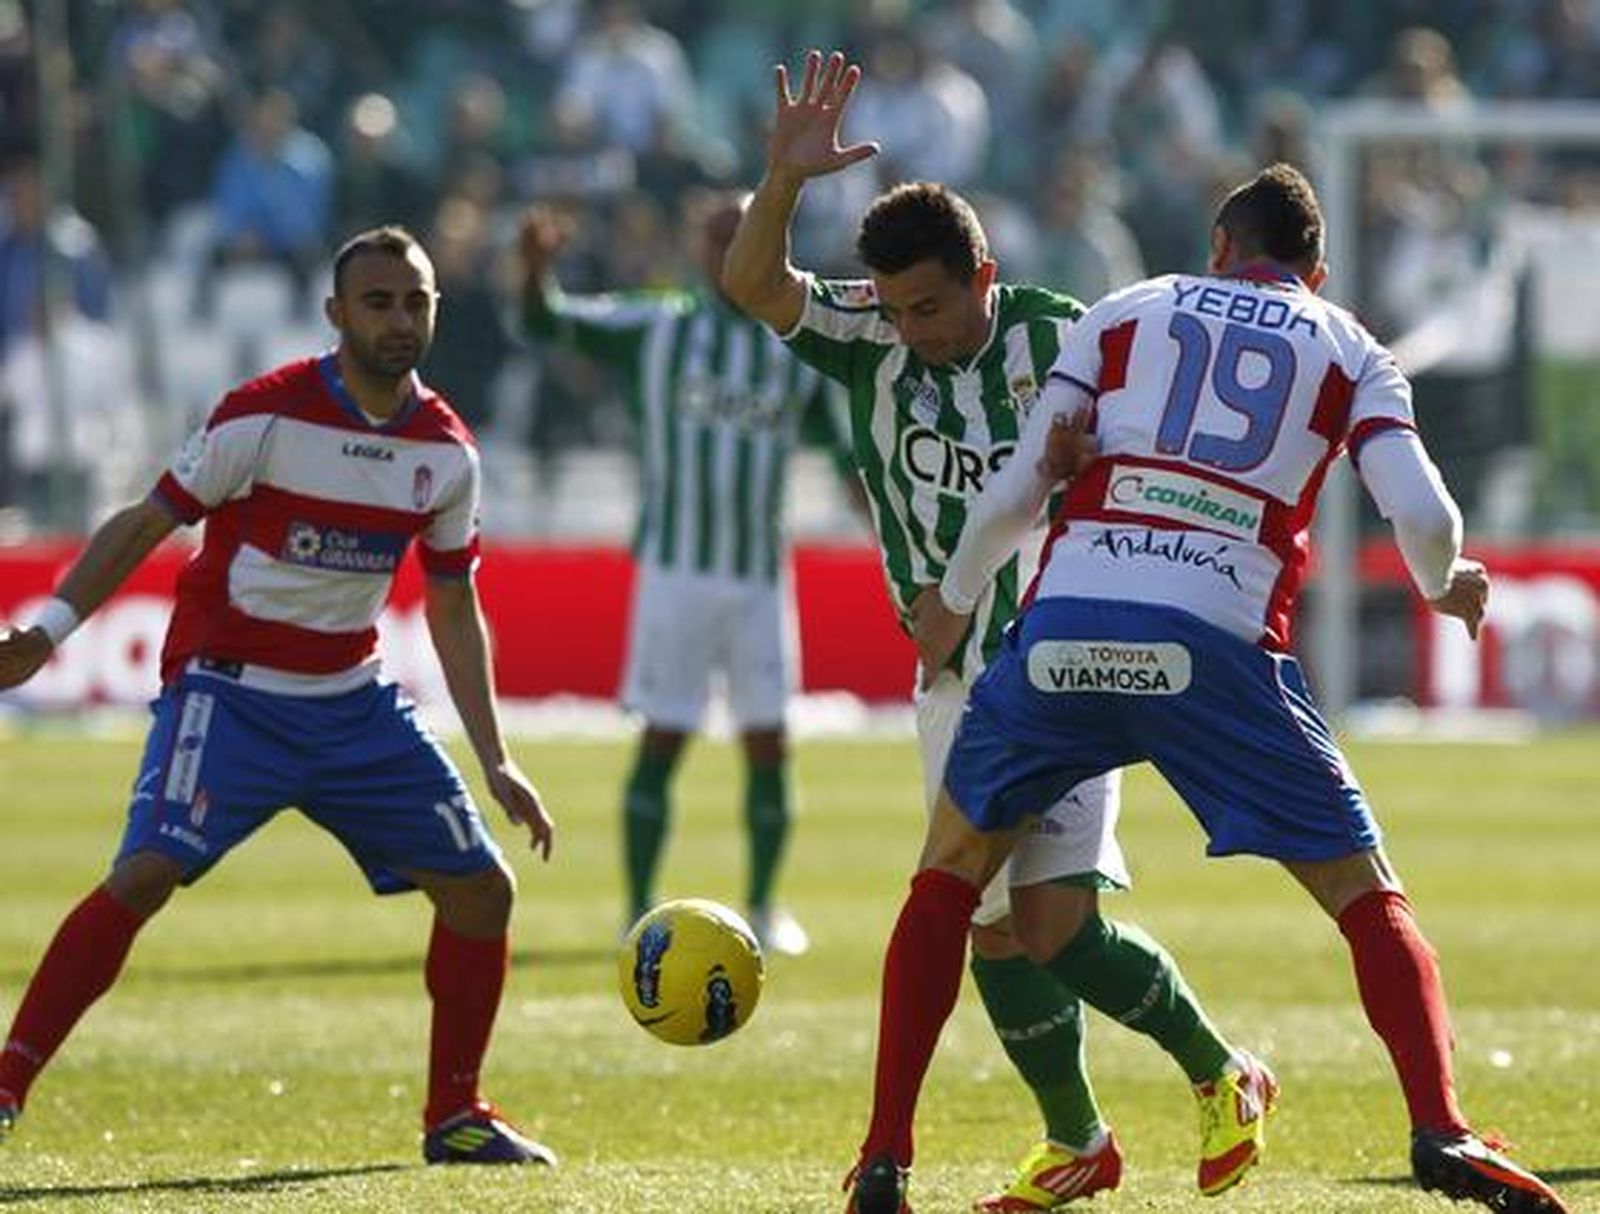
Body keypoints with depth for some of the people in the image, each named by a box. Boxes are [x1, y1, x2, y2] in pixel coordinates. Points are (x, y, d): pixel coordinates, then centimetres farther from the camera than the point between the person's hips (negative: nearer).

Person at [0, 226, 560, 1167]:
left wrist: (496, 761, 9)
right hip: (230, 690, -6)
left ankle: (456, 1115, 19)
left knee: (484, 887, 2)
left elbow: (454, 610, 12)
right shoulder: (267, 416, -14)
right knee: (149, 872, -25)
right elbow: (146, 524, -7)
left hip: (353, 701, 6)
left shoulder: (448, 452, 2)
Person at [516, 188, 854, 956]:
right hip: (676, 567, -2)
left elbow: (849, 450, 13)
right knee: (661, 740, -2)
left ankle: (763, 908, 15)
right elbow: (546, 323, -7)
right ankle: (640, 912, 4)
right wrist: (537, 270, -28)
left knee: (767, 742, 2)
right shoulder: (652, 330, 2)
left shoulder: (802, 349, 7)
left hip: (761, 575, 2)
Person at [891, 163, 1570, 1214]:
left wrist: (953, 604, 28)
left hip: (1068, 625, 1)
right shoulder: (1350, 352, 15)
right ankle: (1440, 1129, -15)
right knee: (1369, 898, 7)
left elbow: (1017, 493, 11)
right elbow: (1423, 516, 1)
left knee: (951, 870, 20)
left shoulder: (1126, 312, 18)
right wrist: (1447, 586, 23)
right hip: (1217, 648, -1)